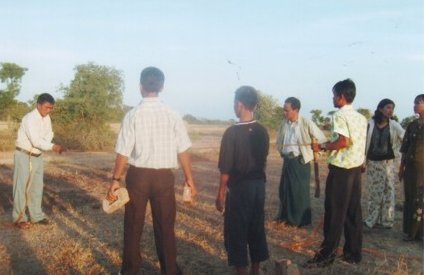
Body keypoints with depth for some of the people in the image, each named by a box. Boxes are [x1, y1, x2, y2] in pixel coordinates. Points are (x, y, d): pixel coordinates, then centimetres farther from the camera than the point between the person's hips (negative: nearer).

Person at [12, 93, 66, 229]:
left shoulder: (46, 118, 2)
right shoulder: (30, 118, -23)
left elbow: (49, 134, 4)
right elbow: (35, 141, -30)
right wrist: (53, 146, -38)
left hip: (37, 156, 8)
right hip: (24, 155, -8)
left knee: (37, 186, 12)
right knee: (22, 186, -1)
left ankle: (36, 215, 23)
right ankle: (19, 218, 8)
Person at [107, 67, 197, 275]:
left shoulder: (133, 115, -10)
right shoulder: (172, 115, -5)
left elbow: (123, 153, -10)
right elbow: (183, 151, -3)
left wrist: (116, 180, 0)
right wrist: (189, 179, 7)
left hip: (138, 175, -1)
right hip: (164, 176, 1)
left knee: (133, 226, 14)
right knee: (165, 226, 15)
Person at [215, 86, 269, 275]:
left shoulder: (232, 132, -16)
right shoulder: (262, 131, 2)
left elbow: (226, 168, -14)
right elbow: (263, 160, 11)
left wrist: (220, 194, -6)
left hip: (239, 187, -6)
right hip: (259, 185, 6)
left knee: (236, 232, 4)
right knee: (257, 229, 15)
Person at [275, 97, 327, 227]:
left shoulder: (306, 123, -13)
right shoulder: (284, 124, 2)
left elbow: (322, 139, -7)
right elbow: (279, 141, 20)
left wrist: (314, 151, -1)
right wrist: (282, 152, 11)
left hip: (301, 161, -5)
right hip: (287, 161, 5)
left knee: (300, 191, 3)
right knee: (285, 189, 11)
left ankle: (302, 220, 17)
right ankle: (285, 216, 27)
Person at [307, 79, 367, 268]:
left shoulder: (340, 115, -11)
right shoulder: (361, 117, 13)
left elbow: (344, 141, -21)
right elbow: (356, 143, 14)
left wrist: (322, 146, -11)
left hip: (341, 168, -8)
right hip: (356, 167, 8)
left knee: (334, 213, -4)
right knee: (353, 212, 11)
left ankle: (326, 255, 1)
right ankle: (353, 253, 17)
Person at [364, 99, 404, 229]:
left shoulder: (394, 125, -2)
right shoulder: (370, 124, -2)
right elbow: (364, 142, 2)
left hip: (388, 162, 0)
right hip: (372, 162, 0)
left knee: (388, 191, 3)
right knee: (374, 191, 8)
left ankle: (387, 220, 12)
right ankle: (373, 220, 17)